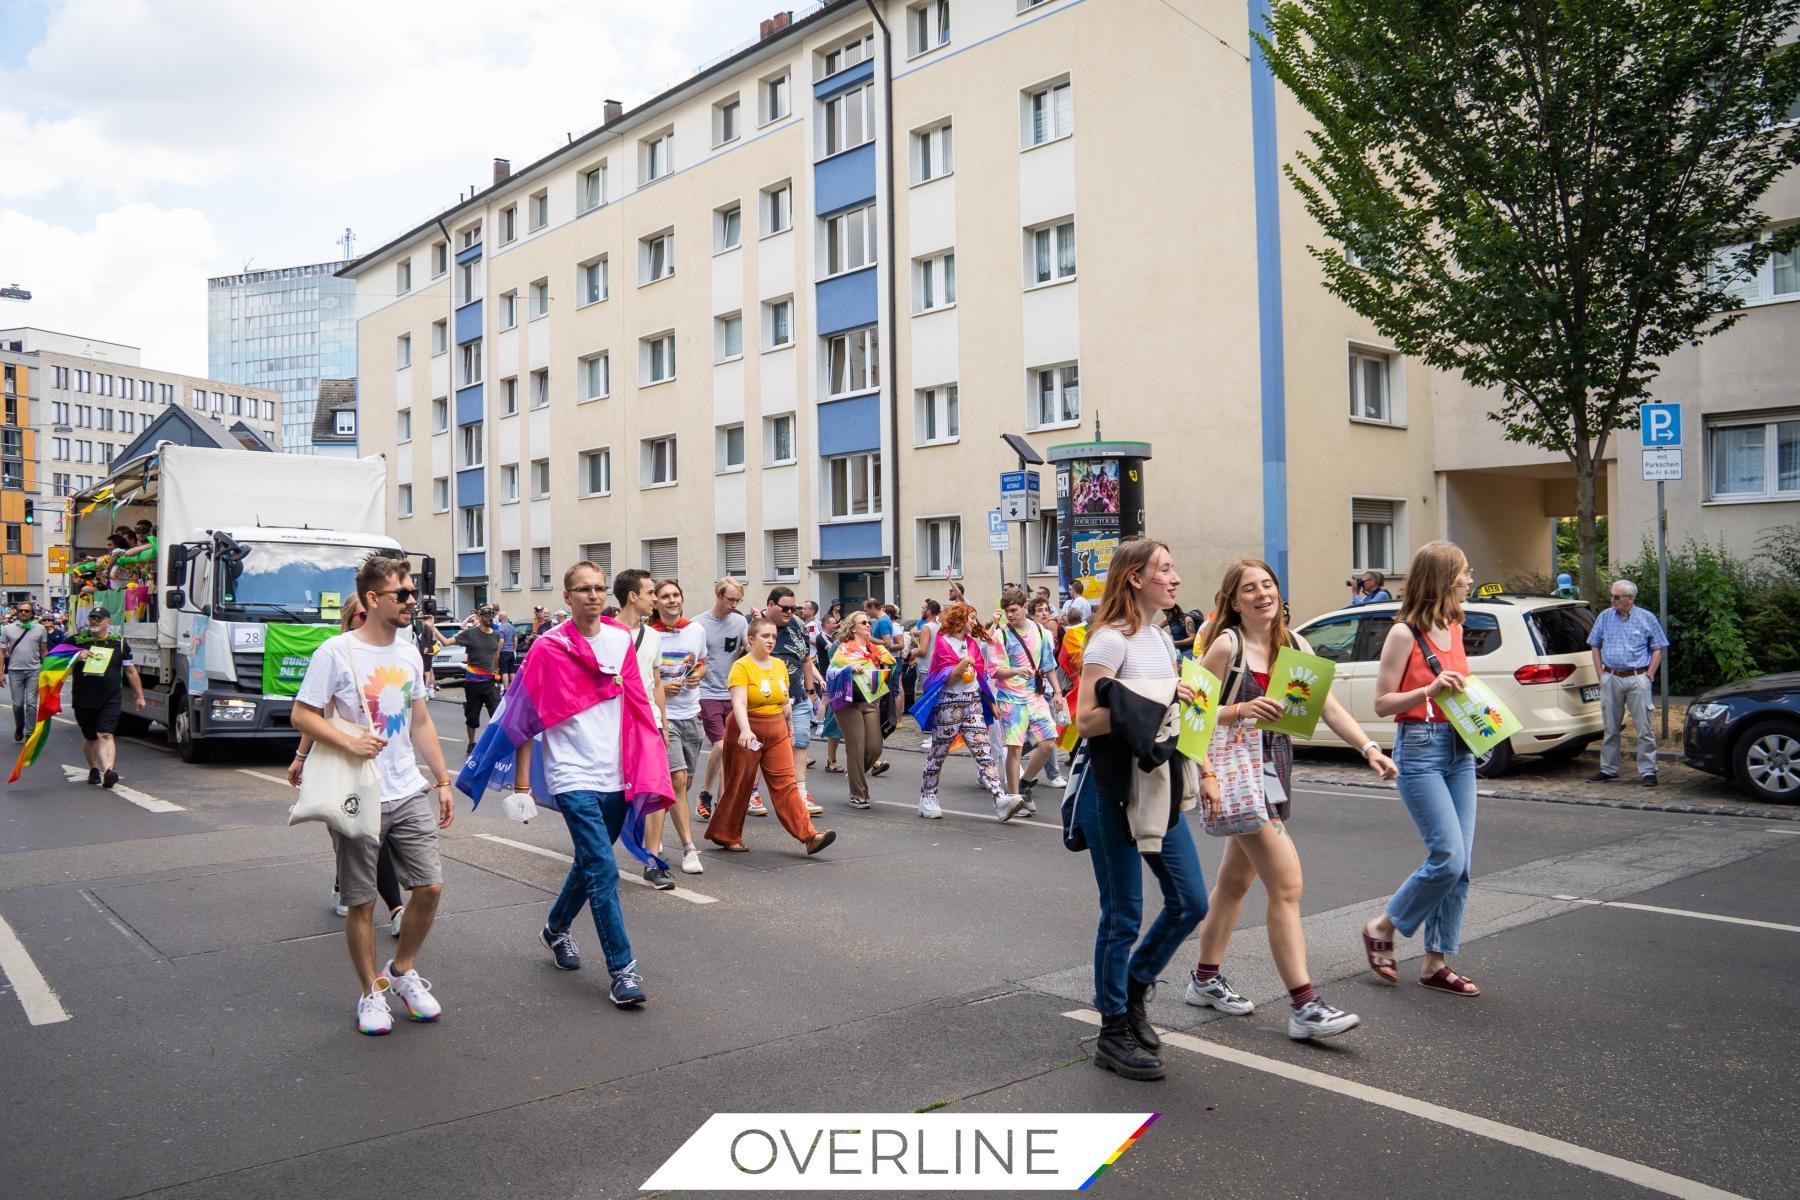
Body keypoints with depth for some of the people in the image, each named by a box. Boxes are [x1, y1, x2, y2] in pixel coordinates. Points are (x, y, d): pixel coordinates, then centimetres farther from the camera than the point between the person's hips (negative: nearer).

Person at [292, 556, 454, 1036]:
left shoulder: (409, 652, 9)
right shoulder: (336, 652, -9)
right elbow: (302, 715, -8)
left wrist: (443, 782, 14)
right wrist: (348, 741, -24)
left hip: (410, 793, 5)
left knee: (430, 886, 1)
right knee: (361, 902, 5)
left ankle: (402, 971, 24)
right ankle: (371, 992, 22)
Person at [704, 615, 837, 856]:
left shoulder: (780, 665, 8)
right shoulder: (742, 666, -12)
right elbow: (739, 703, -25)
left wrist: (789, 730, 21)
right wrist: (745, 730, -39)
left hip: (777, 732, 5)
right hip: (748, 734, -5)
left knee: (785, 784, -1)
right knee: (739, 786, 5)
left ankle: (808, 836, -9)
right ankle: (726, 835, 20)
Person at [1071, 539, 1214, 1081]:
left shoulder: (1163, 639, 13)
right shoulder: (1110, 641, -13)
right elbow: (1086, 720, -19)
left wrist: (1204, 772, 15)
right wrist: (1155, 702, -24)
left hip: (1157, 783, 8)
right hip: (1112, 788, -8)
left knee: (1190, 902, 8)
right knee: (1124, 914, 0)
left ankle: (1134, 987, 30)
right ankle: (1114, 1032, 16)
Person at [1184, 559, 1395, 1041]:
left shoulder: (1293, 644, 7)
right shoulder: (1226, 645, -12)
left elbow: (1328, 706, 3)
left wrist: (1369, 747, -10)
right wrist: (1242, 710, -29)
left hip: (1275, 766, 8)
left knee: (1236, 878, 17)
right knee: (1286, 884, -13)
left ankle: (1205, 979, 31)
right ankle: (1304, 1006, -9)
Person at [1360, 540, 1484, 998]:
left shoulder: (1455, 629, 12)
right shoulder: (1404, 634, -10)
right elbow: (1382, 704, -9)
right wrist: (1430, 689, -22)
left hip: (1460, 749, 8)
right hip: (1420, 749, -8)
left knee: (1460, 863, 5)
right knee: (1448, 857, -12)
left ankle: (1436, 963, 15)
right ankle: (1381, 928, 9)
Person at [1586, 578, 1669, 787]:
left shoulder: (1647, 618, 2)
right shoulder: (1605, 617, 8)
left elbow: (1657, 650, 3)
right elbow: (1595, 646, 13)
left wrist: (1649, 676, -6)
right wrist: (1601, 674, 4)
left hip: (1638, 678, -3)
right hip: (1611, 679, 3)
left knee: (1645, 728, -3)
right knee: (1611, 728, 9)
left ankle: (1648, 771, 3)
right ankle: (1608, 770, 17)